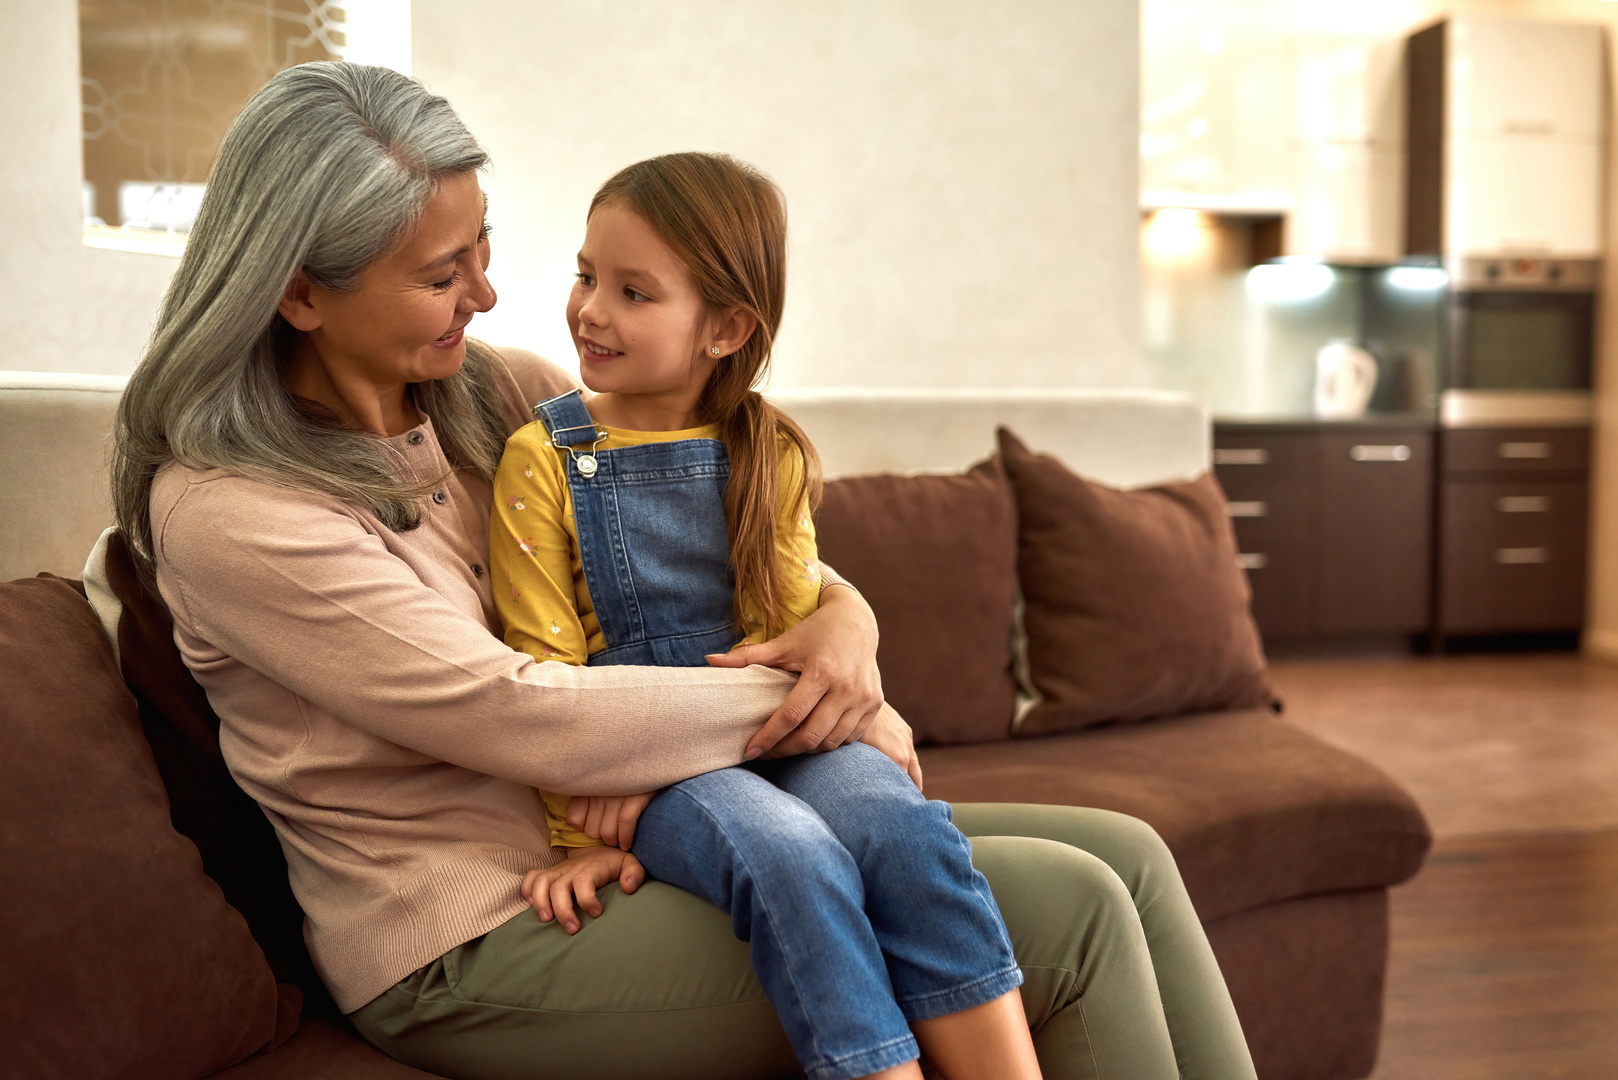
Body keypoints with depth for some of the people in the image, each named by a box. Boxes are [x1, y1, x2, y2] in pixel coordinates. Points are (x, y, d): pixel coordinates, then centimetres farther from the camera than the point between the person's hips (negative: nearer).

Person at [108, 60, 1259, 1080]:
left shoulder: (492, 388, 5)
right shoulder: (226, 509, -15)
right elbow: (524, 719, -23)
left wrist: (844, 614, -11)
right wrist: (820, 708, -15)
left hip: (632, 830, 7)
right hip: (479, 942, -7)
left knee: (1122, 853, -3)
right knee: (1070, 910, -17)